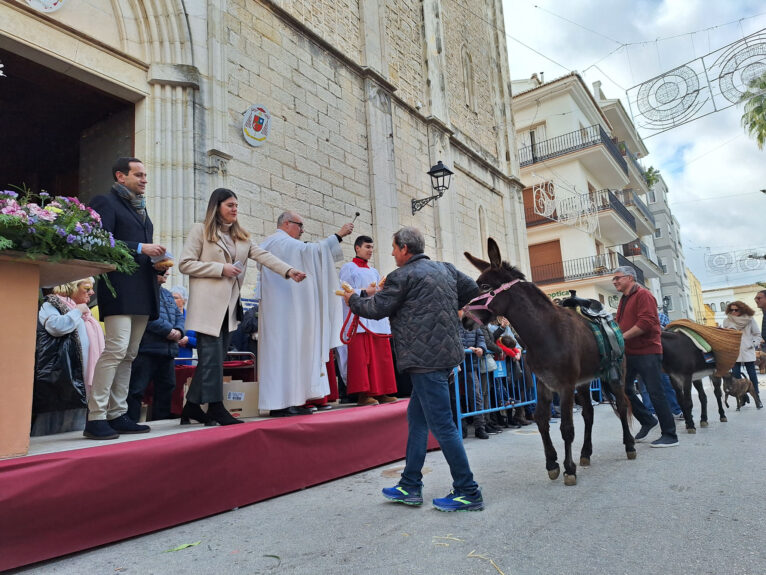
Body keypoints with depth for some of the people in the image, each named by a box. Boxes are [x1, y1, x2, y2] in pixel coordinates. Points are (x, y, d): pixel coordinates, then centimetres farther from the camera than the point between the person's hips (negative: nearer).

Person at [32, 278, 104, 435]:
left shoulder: (85, 312, 25)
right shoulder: (51, 305, 1)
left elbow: (95, 342, 32)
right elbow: (56, 326, -21)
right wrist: (77, 311, -8)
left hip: (81, 376, 8)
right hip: (60, 374, -8)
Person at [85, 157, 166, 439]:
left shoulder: (140, 207, 25)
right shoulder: (105, 202, 1)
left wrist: (157, 262, 9)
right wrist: (140, 248, -16)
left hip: (143, 292, 8)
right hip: (120, 288, -8)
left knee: (129, 355, 7)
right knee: (116, 349, -14)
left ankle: (117, 415, 13)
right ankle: (95, 418, -7)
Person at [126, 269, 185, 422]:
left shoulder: (167, 294, 24)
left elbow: (179, 315, 20)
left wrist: (178, 331, -1)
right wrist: (168, 330, -17)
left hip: (169, 350, 9)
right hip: (147, 349, -9)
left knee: (166, 387, 14)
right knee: (136, 390, -8)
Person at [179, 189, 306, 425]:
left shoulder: (241, 236, 16)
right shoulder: (200, 230, 2)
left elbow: (263, 255, 2)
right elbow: (184, 264, -4)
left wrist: (288, 270, -13)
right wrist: (221, 269, -12)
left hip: (229, 305, 6)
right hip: (208, 303, -6)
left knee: (217, 356, 8)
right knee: (212, 355, -6)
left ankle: (192, 406, 18)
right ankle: (215, 407, 1)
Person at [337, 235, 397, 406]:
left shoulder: (374, 271, 24)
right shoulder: (348, 268, 5)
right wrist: (365, 292, -18)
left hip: (377, 319, 7)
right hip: (358, 317, -6)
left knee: (381, 356, 2)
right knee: (360, 357, -10)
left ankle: (380, 393, 7)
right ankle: (362, 394, -8)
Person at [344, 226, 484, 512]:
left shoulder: (403, 275, -10)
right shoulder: (444, 268, 14)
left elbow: (378, 309, -5)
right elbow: (471, 289, 20)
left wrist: (352, 299, 13)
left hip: (426, 358, -10)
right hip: (445, 352, 10)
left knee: (442, 424, -3)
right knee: (416, 417, 15)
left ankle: (468, 493, 6)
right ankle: (410, 487, 22)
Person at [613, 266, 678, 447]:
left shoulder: (643, 295, -10)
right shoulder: (624, 299, 17)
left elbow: (646, 322, -22)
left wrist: (622, 337, -21)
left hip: (647, 352, -9)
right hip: (629, 353, 9)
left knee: (656, 393, -4)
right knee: (624, 388, 9)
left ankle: (670, 436, 6)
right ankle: (647, 421, 26)